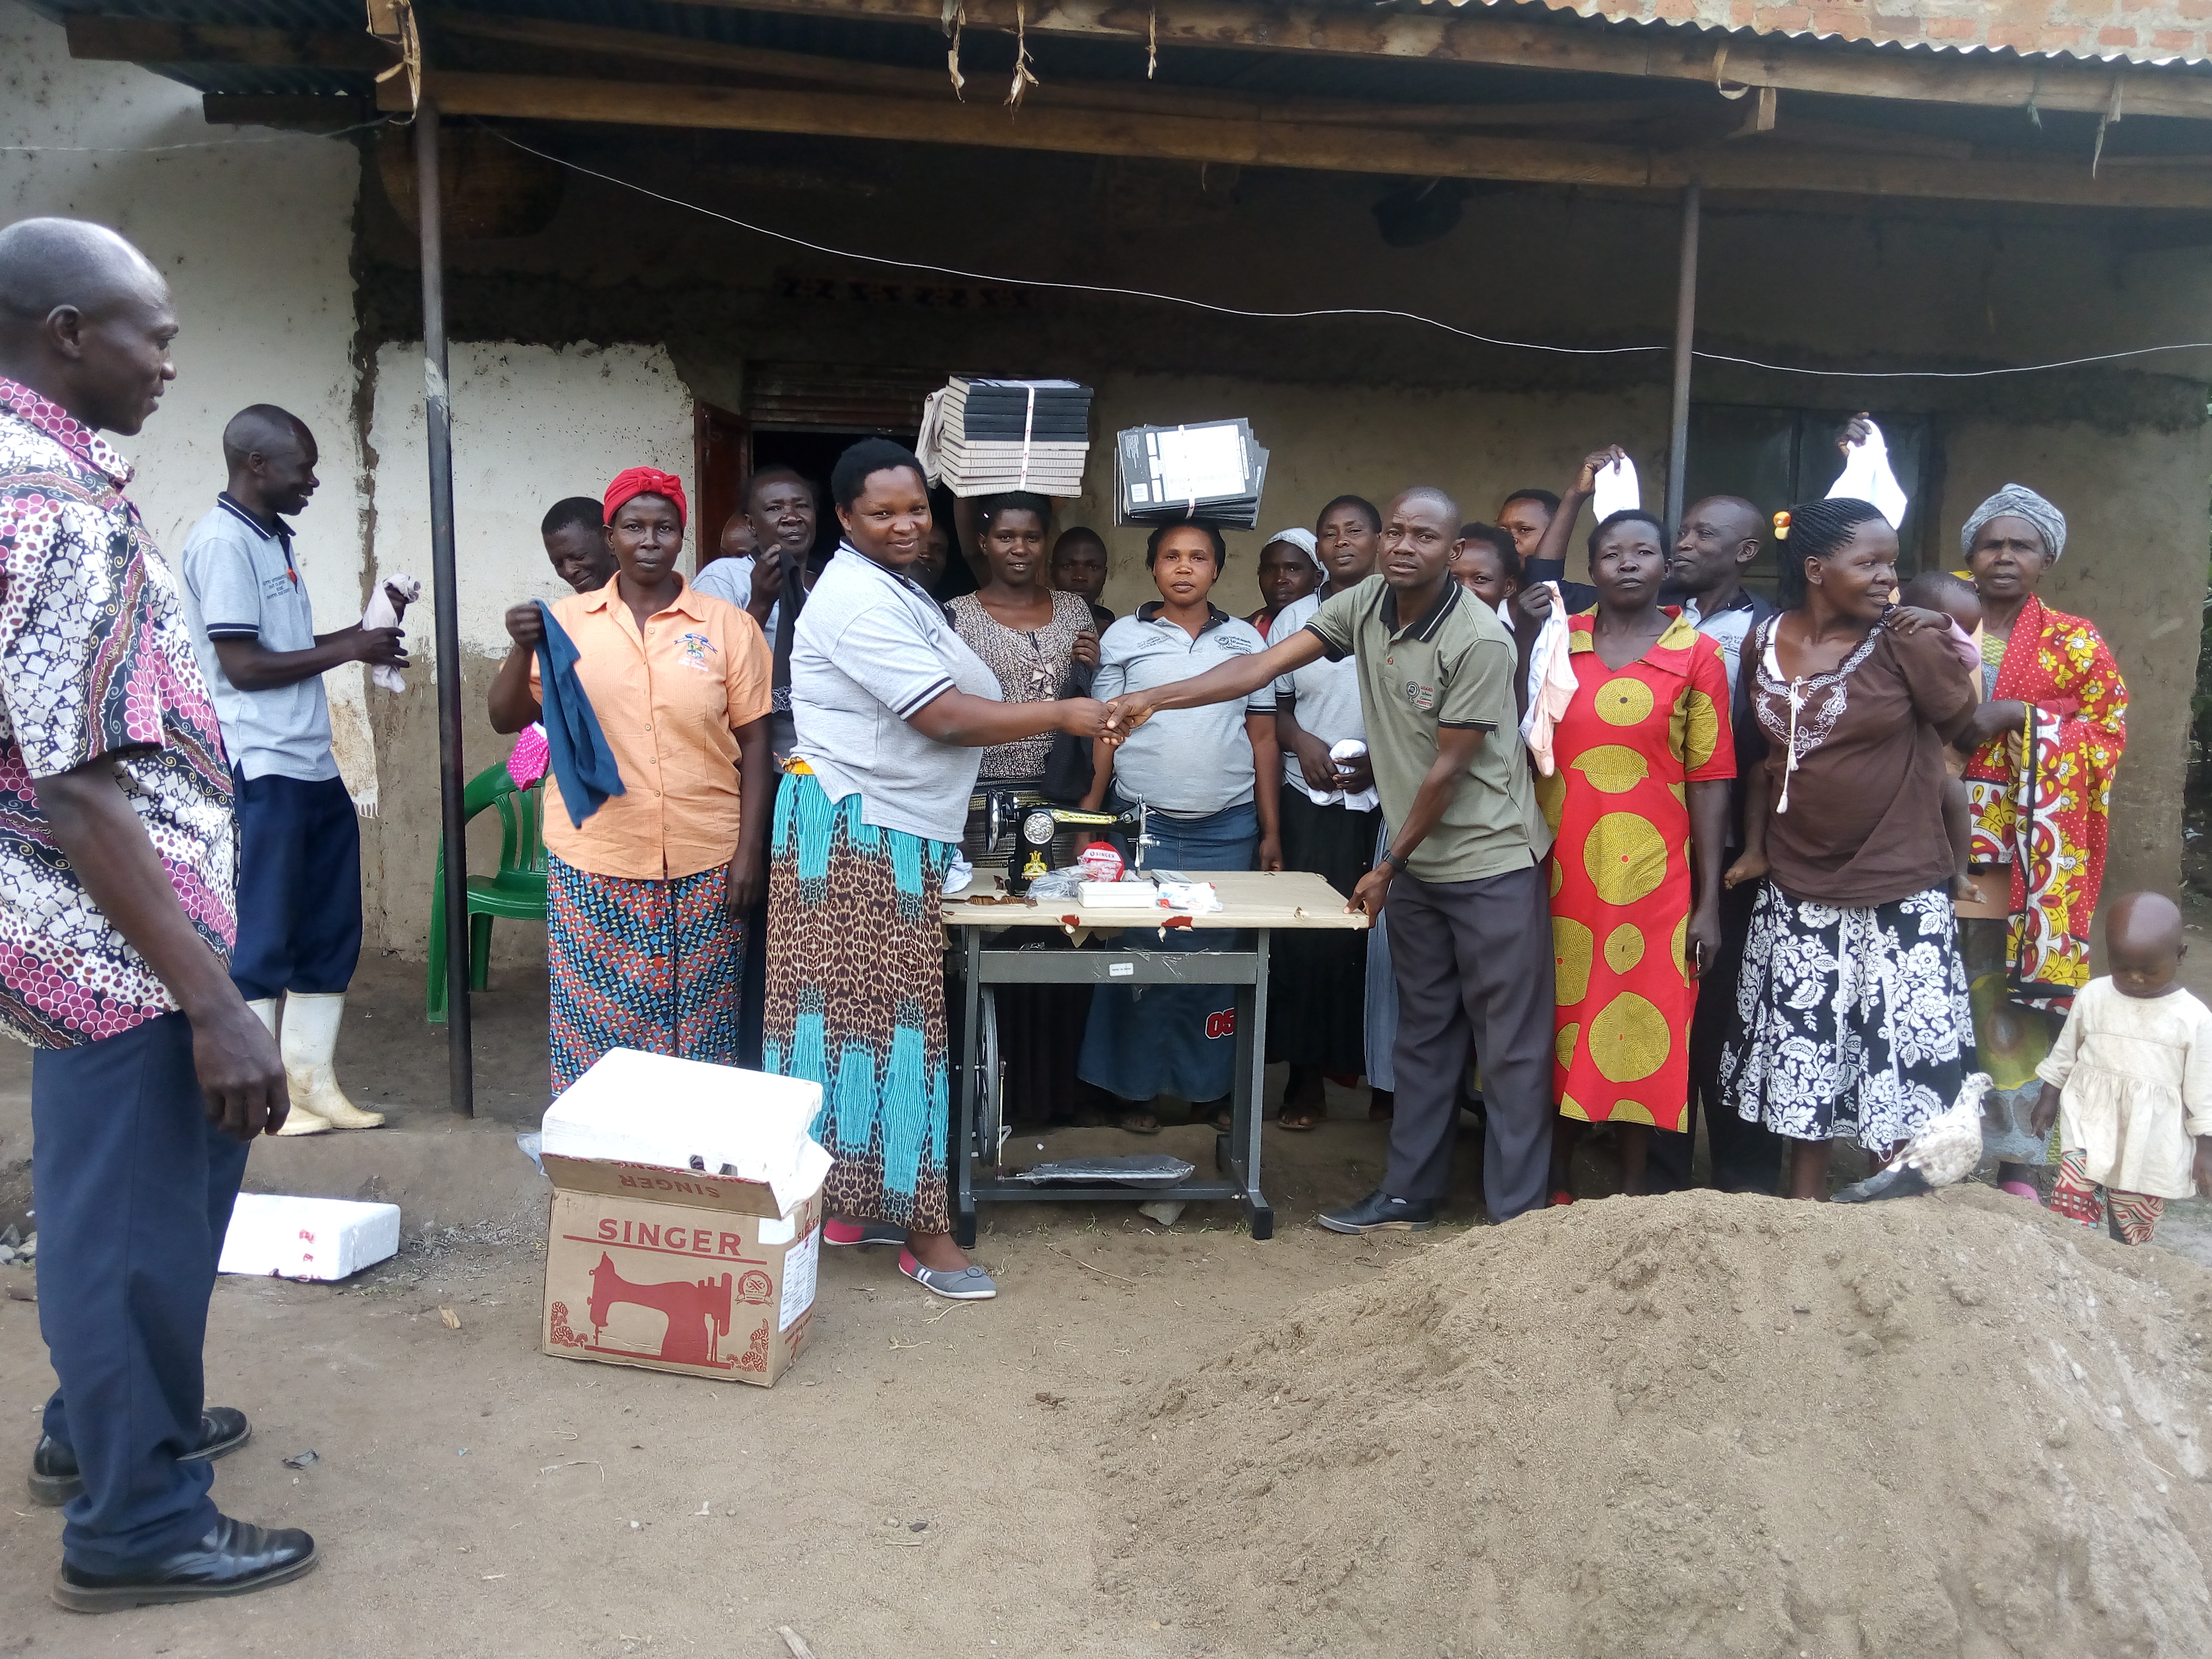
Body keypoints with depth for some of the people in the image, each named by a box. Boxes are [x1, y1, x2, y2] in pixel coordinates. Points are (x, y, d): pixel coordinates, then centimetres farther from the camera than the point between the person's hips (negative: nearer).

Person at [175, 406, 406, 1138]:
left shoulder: (272, 538, 15)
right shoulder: (223, 541, -13)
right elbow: (244, 666, -17)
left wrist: (363, 627, 10)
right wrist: (347, 650, -10)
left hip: (312, 766, 9)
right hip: (260, 771, -9)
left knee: (328, 931, 13)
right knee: (261, 936, 1)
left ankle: (311, 1082, 23)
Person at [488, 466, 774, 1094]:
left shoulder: (729, 626, 1)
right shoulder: (566, 620, 4)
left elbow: (753, 744, 2)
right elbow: (506, 720, 5)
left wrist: (749, 851, -3)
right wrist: (523, 651, -13)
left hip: (704, 868, 0)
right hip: (593, 867, 1)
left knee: (699, 1037, 7)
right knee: (596, 1034, 6)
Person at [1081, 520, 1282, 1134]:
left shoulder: (1247, 641, 8)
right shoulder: (1123, 638, 4)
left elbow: (1263, 739, 9)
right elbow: (1105, 734, 4)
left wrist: (1271, 831, 5)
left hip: (1227, 829, 1)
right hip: (1142, 824, -1)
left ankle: (1210, 1089, 17)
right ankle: (1137, 1088, 15)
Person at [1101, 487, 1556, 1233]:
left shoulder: (1479, 640, -20)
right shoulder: (1366, 605, -1)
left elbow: (1449, 769, -17)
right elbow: (1264, 666, -8)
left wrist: (1388, 866, -9)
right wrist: (1156, 697, -18)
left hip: (1491, 862, -7)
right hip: (1417, 861, 7)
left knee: (1512, 1045, 0)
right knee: (1423, 1034, 15)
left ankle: (1517, 1216, 9)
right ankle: (1410, 1195, 25)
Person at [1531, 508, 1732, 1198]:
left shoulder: (1697, 655, 1)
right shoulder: (1556, 641, 7)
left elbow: (1708, 781, -1)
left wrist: (1709, 902, -4)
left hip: (1652, 878, -2)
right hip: (1560, 875, 2)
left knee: (1640, 1034, 3)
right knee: (1558, 1027, 8)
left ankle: (1631, 1188, 17)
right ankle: (1553, 1182, 22)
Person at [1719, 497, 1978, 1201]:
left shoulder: (1909, 644, -11)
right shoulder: (1764, 645, 1)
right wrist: (1754, 847, 7)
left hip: (1900, 898, -4)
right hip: (1796, 893, 4)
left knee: (1905, 1075, -1)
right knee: (1801, 1067, 14)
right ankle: (1802, 1214, 30)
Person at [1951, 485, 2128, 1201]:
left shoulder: (2075, 643, 9)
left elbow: (2109, 731, 2)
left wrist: (2019, 719, -10)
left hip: (2027, 851, -1)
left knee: (2010, 1000, -1)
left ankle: (2016, 1158, 11)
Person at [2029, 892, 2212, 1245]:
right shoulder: (2093, 997, -3)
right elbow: (2064, 1055, 11)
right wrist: (2048, 1099, 15)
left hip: (2149, 1147, -1)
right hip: (2088, 1128, 1)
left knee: (2135, 1231, 7)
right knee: (2071, 1213, -11)